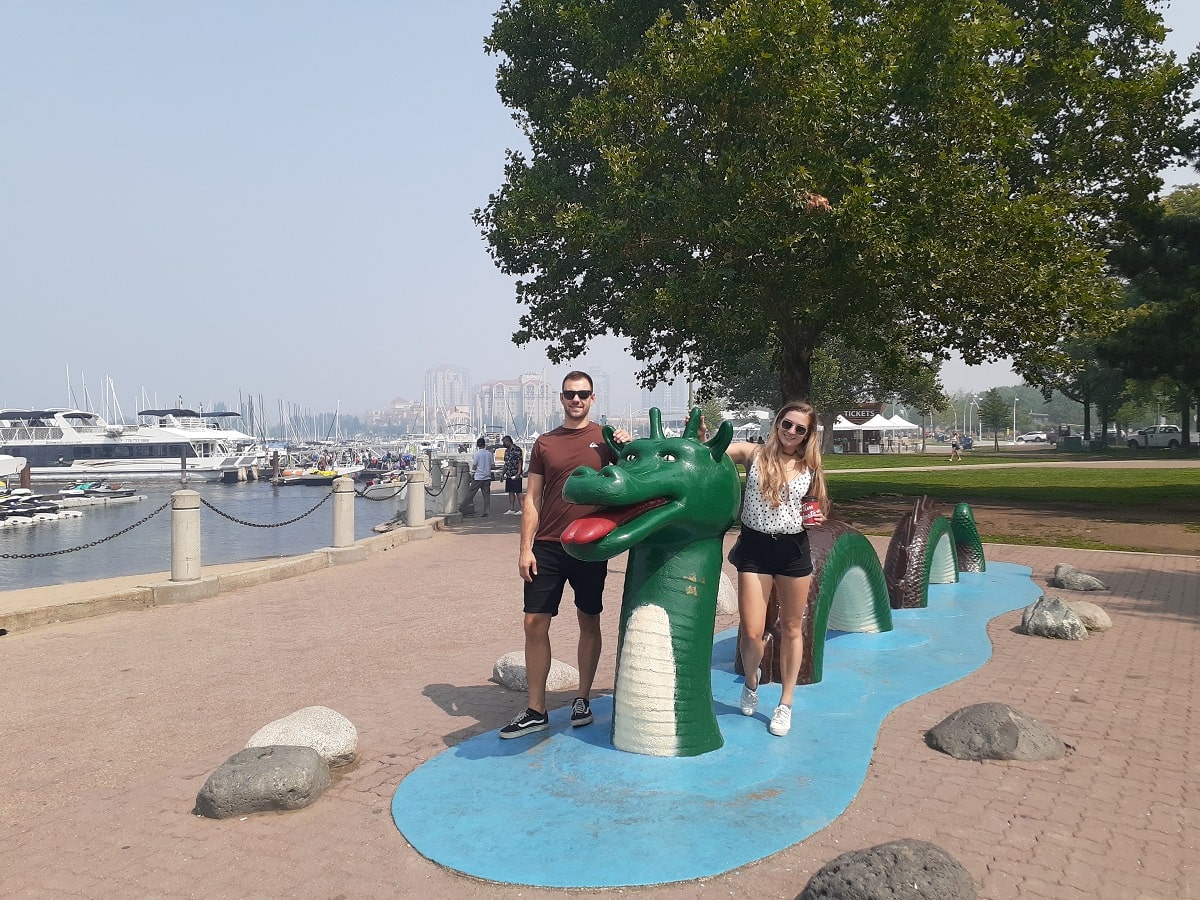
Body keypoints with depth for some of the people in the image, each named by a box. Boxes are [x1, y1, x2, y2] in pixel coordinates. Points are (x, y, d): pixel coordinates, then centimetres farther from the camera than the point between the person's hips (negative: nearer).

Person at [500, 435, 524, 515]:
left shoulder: (517, 450, -9)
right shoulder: (506, 451, 15)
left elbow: (520, 462, -13)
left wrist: (518, 473, -19)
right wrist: (503, 473, 16)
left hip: (515, 475, -8)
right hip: (508, 475, 8)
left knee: (518, 492, -6)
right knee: (510, 492, 9)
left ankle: (522, 509, -3)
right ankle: (511, 509, 14)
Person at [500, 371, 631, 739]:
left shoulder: (606, 438, 3)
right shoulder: (544, 443, 7)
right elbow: (532, 498, 7)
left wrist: (628, 449, -14)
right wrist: (525, 548, 0)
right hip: (547, 546, 2)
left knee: (588, 621, 9)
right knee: (535, 624, 0)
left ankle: (583, 699, 26)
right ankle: (536, 711, 12)